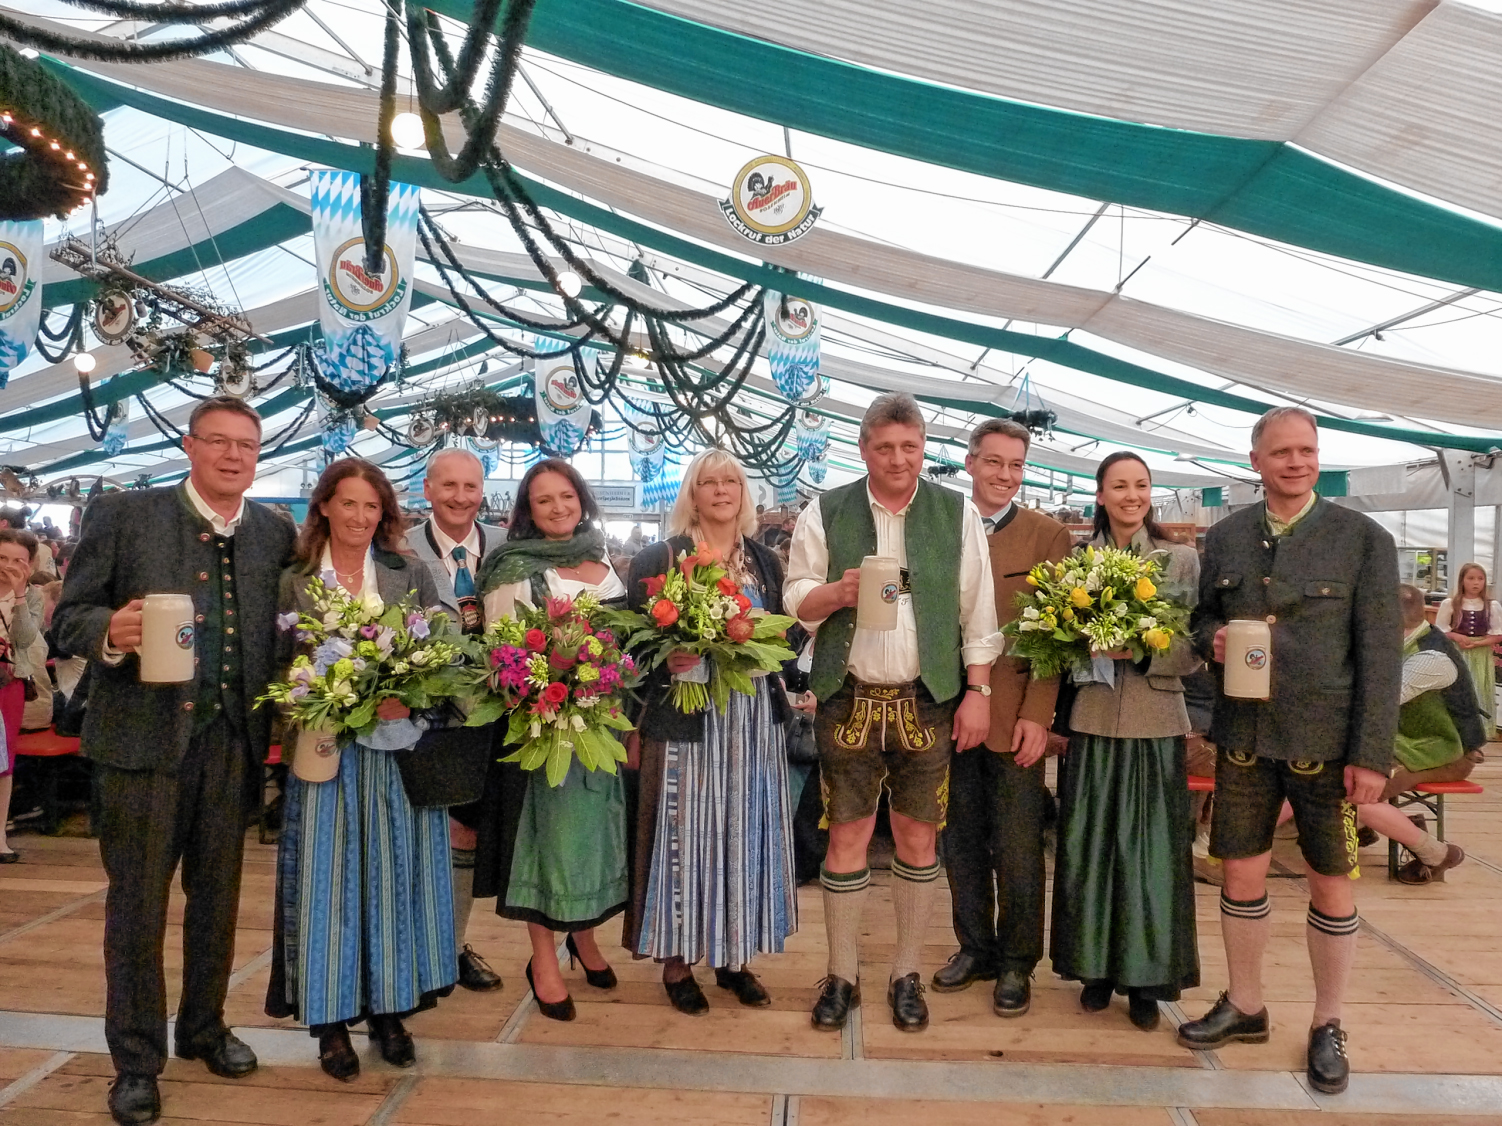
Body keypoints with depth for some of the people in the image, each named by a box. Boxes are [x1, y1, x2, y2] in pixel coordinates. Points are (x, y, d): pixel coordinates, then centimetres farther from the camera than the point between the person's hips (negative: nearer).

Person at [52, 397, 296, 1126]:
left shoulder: (274, 534, 6)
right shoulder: (122, 514, -2)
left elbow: (279, 629, 7)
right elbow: (69, 616, -2)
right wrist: (110, 631, -24)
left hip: (231, 738, 3)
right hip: (142, 735, -3)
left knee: (217, 894, 14)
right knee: (138, 899, 6)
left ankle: (204, 1028, 34)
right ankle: (136, 1060, 22)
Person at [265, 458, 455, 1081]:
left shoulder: (410, 574, 5)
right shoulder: (294, 580, 3)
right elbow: (281, 666, 2)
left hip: (398, 746, 1)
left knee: (394, 873, 6)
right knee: (331, 876, 3)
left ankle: (389, 1009, 19)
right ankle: (333, 1019, 15)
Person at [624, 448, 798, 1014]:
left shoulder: (765, 561, 11)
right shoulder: (659, 559, -2)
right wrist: (665, 661, -20)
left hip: (755, 722, 4)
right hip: (685, 721, -4)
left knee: (746, 833, 9)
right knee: (685, 835, 2)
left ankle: (734, 954, 24)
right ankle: (677, 962, 17)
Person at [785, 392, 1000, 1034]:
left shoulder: (958, 515, 4)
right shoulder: (826, 513, 3)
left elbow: (977, 612, 4)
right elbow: (796, 599, 4)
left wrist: (977, 691, -1)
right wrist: (837, 593, -16)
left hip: (927, 699, 1)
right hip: (849, 698, 0)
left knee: (917, 836, 8)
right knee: (847, 835, 6)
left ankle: (907, 975, 25)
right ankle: (841, 975, 22)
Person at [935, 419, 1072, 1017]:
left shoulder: (1048, 535, 0)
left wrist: (1036, 715, -13)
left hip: (1013, 718, -3)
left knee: (1017, 852, 6)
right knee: (960, 845, 14)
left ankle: (1016, 963, 23)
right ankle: (974, 948, 31)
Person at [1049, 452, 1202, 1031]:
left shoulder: (1181, 560, 1)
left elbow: (1193, 653, -2)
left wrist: (1140, 649, -17)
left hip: (1155, 727, -1)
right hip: (1091, 723, 2)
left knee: (1151, 849, 4)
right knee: (1089, 846, 8)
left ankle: (1145, 976, 18)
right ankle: (1095, 965, 23)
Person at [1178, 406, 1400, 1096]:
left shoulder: (1364, 540, -6)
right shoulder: (1225, 537, 5)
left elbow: (1381, 655, -8)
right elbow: (1204, 617, 15)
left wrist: (1373, 755, -12)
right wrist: (1212, 639, -9)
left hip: (1326, 741, -3)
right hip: (1243, 736, 3)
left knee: (1330, 884, 10)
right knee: (1241, 876, 12)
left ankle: (1327, 1026, 29)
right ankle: (1244, 1006, 32)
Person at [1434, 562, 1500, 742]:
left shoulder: (1492, 606, 0)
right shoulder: (1449, 604, -3)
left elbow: (1498, 635, -1)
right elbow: (1439, 631, 1)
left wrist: (1477, 643, -16)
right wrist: (1457, 637, -16)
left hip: (1481, 657, 1)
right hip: (1456, 655, -1)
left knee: (1479, 695, 5)